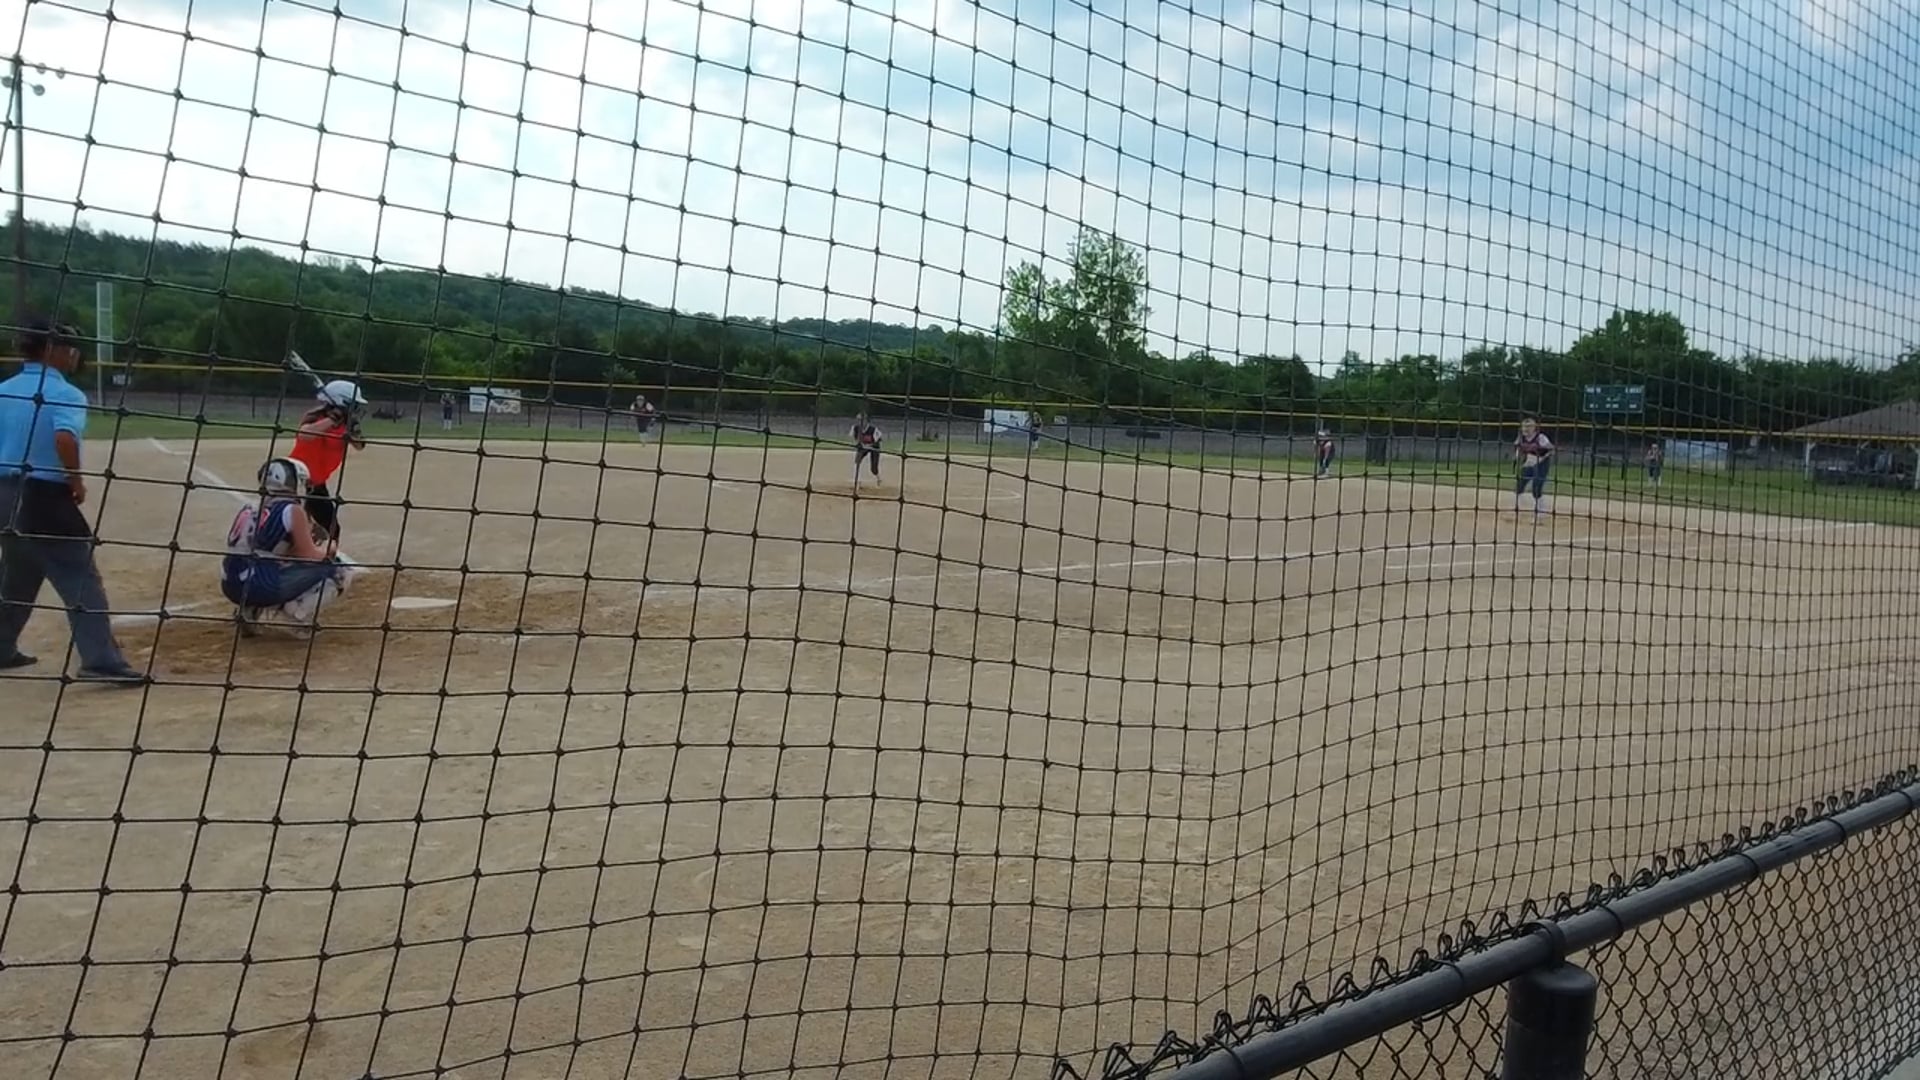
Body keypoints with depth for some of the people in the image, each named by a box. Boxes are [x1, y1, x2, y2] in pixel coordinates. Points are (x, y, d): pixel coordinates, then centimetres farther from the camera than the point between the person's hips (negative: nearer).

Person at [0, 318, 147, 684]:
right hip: (46, 497, -8)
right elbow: (64, 438, -28)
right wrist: (76, 481, -15)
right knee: (82, 581, -8)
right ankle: (103, 662, -14)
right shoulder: (66, 394, -12)